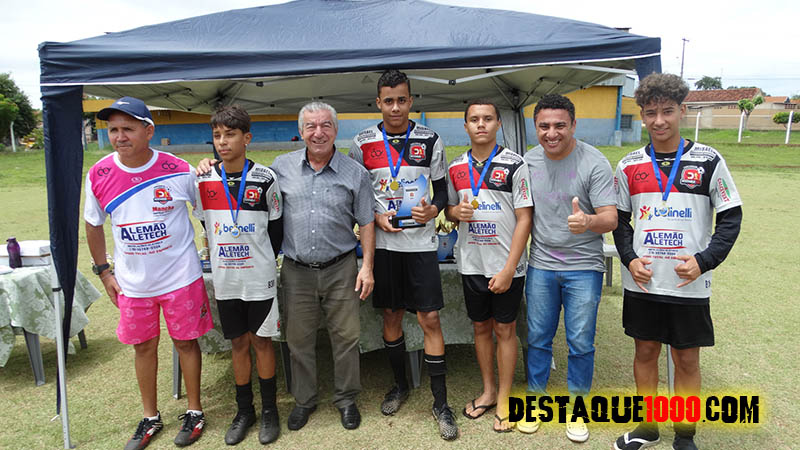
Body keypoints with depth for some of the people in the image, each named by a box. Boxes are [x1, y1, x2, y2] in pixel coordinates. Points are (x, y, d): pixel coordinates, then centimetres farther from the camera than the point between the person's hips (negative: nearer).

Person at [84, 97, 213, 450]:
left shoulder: (178, 171, -14)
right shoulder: (98, 176, -6)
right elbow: (93, 225, 7)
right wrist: (104, 272, 7)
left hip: (180, 276, -2)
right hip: (132, 282, 3)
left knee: (185, 341, 9)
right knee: (143, 346, 15)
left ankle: (194, 411, 30)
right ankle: (150, 417, 36)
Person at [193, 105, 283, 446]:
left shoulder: (265, 178, -8)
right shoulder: (204, 180, -1)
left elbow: (276, 227, 1)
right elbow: (206, 224, 11)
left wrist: (263, 260, 4)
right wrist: (222, 255, 9)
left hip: (259, 278, -2)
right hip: (225, 279, 2)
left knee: (261, 341, 8)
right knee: (238, 343, 13)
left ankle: (269, 411, 25)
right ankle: (244, 411, 28)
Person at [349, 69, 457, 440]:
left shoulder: (430, 141, 1)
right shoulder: (362, 144, 2)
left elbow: (442, 189, 6)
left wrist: (433, 210, -15)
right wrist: (376, 217, -8)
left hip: (421, 241, -1)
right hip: (382, 242, 2)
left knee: (429, 319, -2)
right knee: (391, 316, 11)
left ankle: (440, 402, 10)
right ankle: (400, 385, 32)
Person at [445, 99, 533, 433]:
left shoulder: (515, 164, -8)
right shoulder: (456, 168, 5)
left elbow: (524, 218, -10)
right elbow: (449, 210, 16)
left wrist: (509, 269, -16)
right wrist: (456, 211, -10)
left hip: (506, 266, -4)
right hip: (471, 264, 4)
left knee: (505, 330, 7)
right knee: (481, 327, 15)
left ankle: (504, 399, 22)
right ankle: (488, 391, 33)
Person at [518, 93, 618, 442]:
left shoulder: (594, 162, -11)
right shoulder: (529, 161, 1)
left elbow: (611, 218, -15)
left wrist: (587, 221, -38)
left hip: (583, 267, -3)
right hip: (541, 265, 3)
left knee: (581, 343, 7)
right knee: (537, 338, 12)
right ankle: (536, 398, 31)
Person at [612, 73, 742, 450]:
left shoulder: (708, 161, -4)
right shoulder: (630, 166, 3)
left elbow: (730, 218, -2)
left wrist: (704, 261, -14)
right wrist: (630, 259, -7)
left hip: (689, 285, -2)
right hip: (641, 282, 2)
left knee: (687, 360, 9)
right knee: (645, 351, 14)